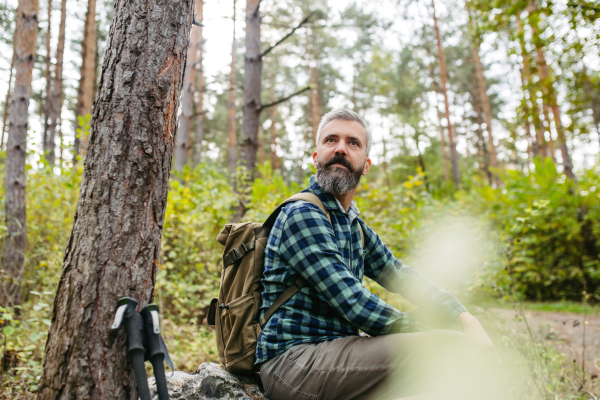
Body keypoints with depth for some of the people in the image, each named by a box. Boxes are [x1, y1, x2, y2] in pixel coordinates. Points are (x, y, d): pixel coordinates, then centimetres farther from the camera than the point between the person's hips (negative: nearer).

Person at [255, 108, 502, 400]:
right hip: (292, 361, -9)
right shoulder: (301, 215, -14)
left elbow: (402, 276, 18)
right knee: (450, 349, -20)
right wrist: (432, 339, -12)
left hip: (333, 348, 9)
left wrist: (464, 318, 3)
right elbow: (356, 305, -20)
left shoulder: (356, 227, 15)